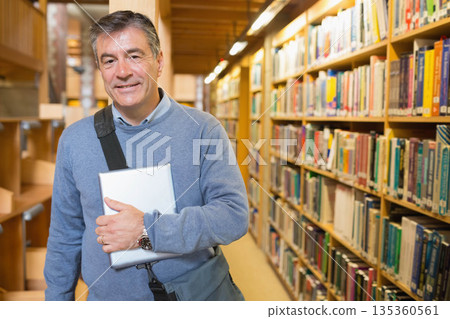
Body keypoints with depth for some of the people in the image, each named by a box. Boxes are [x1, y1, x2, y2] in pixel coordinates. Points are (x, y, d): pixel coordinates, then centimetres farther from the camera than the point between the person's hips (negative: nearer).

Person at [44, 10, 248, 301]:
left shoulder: (203, 129, -12)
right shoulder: (74, 140, -4)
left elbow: (235, 215, -18)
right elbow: (65, 236, 5)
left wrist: (148, 230, -26)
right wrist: (57, 300, 8)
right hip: (108, 299, 2)